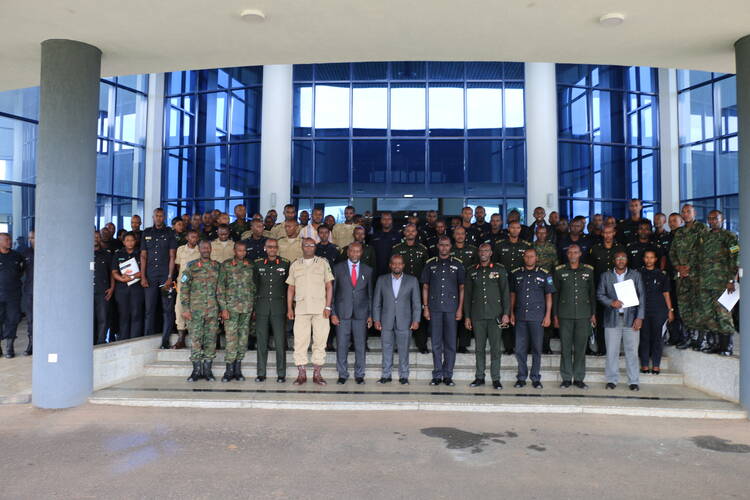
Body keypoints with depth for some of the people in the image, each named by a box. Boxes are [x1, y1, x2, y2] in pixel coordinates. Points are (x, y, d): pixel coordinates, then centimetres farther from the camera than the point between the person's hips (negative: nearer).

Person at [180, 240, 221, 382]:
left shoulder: (218, 266, 9)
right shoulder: (191, 266, 3)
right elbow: (184, 288, 0)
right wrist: (185, 309, -7)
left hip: (213, 309, 2)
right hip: (195, 309, -2)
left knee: (211, 339, 3)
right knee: (195, 339, -1)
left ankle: (208, 369, 12)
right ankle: (196, 370, 8)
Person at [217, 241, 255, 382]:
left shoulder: (250, 266, 10)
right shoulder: (226, 265, 1)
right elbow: (220, 287, -1)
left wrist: (254, 306, 9)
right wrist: (223, 308, -7)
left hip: (247, 307, 3)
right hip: (231, 306, -3)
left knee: (243, 337, 5)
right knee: (231, 337, -6)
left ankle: (238, 369, 14)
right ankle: (229, 370, 3)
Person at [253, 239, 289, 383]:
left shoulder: (285, 264, 5)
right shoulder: (257, 264, 9)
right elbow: (254, 284, 12)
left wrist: (288, 306, 3)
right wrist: (253, 305, 7)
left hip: (278, 307, -1)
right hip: (261, 307, 2)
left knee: (280, 342, -3)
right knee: (261, 341, 4)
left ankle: (281, 374, 4)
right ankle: (261, 373, 12)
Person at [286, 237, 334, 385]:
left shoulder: (323, 263, 9)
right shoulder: (295, 265, 14)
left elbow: (329, 286, 5)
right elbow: (291, 288, 14)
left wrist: (328, 307, -4)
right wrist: (289, 308, 5)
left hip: (320, 309, -1)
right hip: (301, 309, 1)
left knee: (320, 341, 0)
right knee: (300, 341, -2)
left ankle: (317, 374, 8)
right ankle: (301, 374, 7)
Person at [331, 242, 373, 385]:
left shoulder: (368, 270, 8)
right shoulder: (338, 268, 4)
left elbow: (370, 294, 10)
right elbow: (332, 291, 4)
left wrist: (370, 315, 5)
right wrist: (333, 313, -3)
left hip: (361, 314, 1)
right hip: (342, 313, -1)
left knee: (360, 346, 4)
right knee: (341, 346, 1)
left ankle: (359, 375, 16)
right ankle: (342, 374, 14)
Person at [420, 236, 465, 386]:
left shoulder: (457, 264, 7)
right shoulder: (430, 264, 8)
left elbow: (461, 287, 7)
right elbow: (425, 287, 9)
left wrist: (460, 308, 0)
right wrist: (425, 307, 2)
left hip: (451, 308, 0)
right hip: (434, 308, 1)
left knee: (450, 343, 3)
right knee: (436, 343, 4)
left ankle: (448, 375, 12)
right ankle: (437, 375, 12)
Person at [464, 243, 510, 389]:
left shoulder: (500, 270, 7)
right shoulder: (471, 271, 11)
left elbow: (505, 292, 4)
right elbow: (467, 295, 12)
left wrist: (506, 313, -5)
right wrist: (467, 316, 7)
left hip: (495, 315, -1)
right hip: (477, 315, 2)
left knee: (496, 348, -1)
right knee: (479, 348, 6)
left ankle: (496, 379, 7)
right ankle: (479, 377, 14)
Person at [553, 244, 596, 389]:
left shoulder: (589, 270, 7)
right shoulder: (559, 271, 5)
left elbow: (592, 293, 11)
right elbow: (555, 294, 6)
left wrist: (593, 314, 7)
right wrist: (555, 315, 3)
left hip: (583, 315, 1)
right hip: (565, 315, -1)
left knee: (581, 347, 4)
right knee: (565, 347, 2)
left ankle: (579, 378, 13)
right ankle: (566, 378, 10)